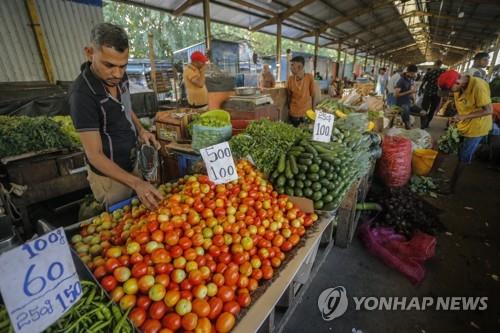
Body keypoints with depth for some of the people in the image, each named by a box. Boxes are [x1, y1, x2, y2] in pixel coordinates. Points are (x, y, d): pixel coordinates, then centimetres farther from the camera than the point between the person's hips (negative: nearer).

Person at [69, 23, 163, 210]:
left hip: (130, 164, 7)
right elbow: (94, 155, -27)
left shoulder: (119, 77, -7)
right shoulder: (83, 94, -28)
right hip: (109, 174, -7)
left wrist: (140, 130, -6)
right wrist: (135, 182, -38)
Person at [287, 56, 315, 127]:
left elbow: (312, 94, -4)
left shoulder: (309, 77, -12)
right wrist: (289, 108, 7)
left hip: (307, 112, -1)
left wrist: (313, 109, 1)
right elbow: (289, 96, 4)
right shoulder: (290, 79, -7)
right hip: (293, 113, 1)